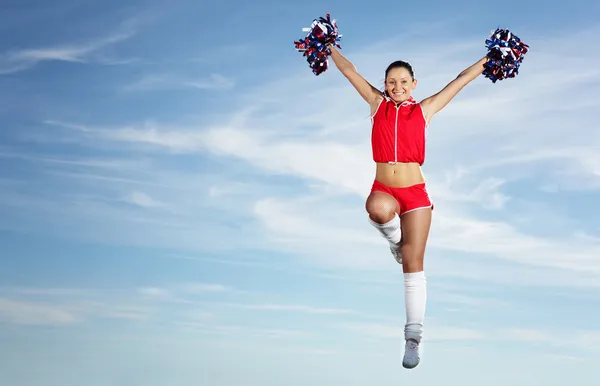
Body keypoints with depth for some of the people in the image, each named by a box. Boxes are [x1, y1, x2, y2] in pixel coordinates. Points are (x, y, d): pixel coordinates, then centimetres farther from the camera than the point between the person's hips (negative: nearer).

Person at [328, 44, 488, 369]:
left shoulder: (424, 109, 5)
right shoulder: (378, 104, 7)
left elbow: (460, 80, 9)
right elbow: (349, 70, 12)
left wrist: (490, 58, 11)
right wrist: (328, 47, 16)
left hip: (415, 192, 0)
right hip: (383, 190, 0)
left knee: (413, 263, -3)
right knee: (378, 209, -38)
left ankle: (414, 337, 3)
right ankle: (396, 241, -2)